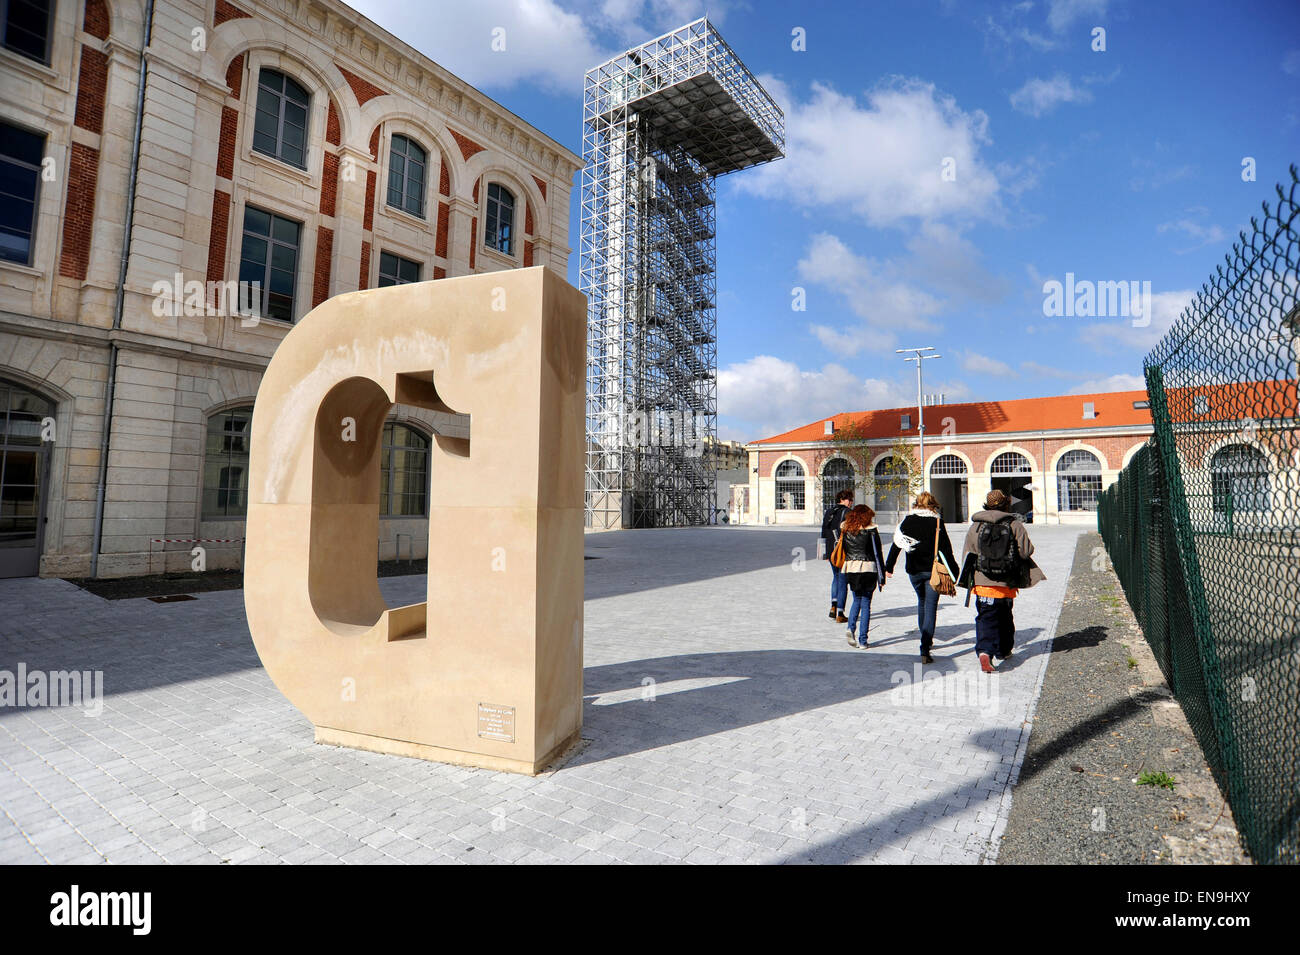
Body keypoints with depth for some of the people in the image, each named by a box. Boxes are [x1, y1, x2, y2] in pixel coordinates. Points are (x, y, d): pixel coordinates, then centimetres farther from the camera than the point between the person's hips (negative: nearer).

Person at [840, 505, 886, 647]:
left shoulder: (846, 530, 6)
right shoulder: (871, 530, -4)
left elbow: (843, 552, 8)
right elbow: (877, 554, -3)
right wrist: (881, 577, 1)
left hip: (850, 569, 3)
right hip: (868, 569, -3)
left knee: (857, 600, 19)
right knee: (865, 604, 4)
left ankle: (851, 628, -2)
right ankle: (862, 640, 4)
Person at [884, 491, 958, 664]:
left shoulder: (907, 520, 0)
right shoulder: (937, 522, -7)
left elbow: (896, 544, 2)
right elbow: (946, 548, -7)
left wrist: (888, 567, 9)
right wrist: (954, 572, -3)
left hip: (913, 570, 3)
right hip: (932, 571, -3)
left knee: (922, 601, 25)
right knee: (930, 607, -1)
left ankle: (926, 638, 37)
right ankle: (925, 650, -10)